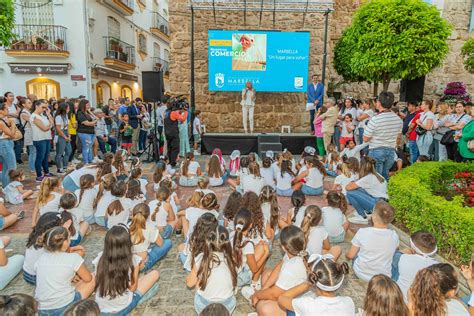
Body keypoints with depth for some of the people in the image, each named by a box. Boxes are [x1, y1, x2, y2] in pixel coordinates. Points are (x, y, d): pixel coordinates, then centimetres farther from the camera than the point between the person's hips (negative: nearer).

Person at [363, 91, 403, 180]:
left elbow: (365, 139, -13)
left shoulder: (375, 119, -20)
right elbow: (398, 138, 13)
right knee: (385, 177, 18)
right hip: (391, 151, 6)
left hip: (376, 151, -5)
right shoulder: (398, 119, 0)